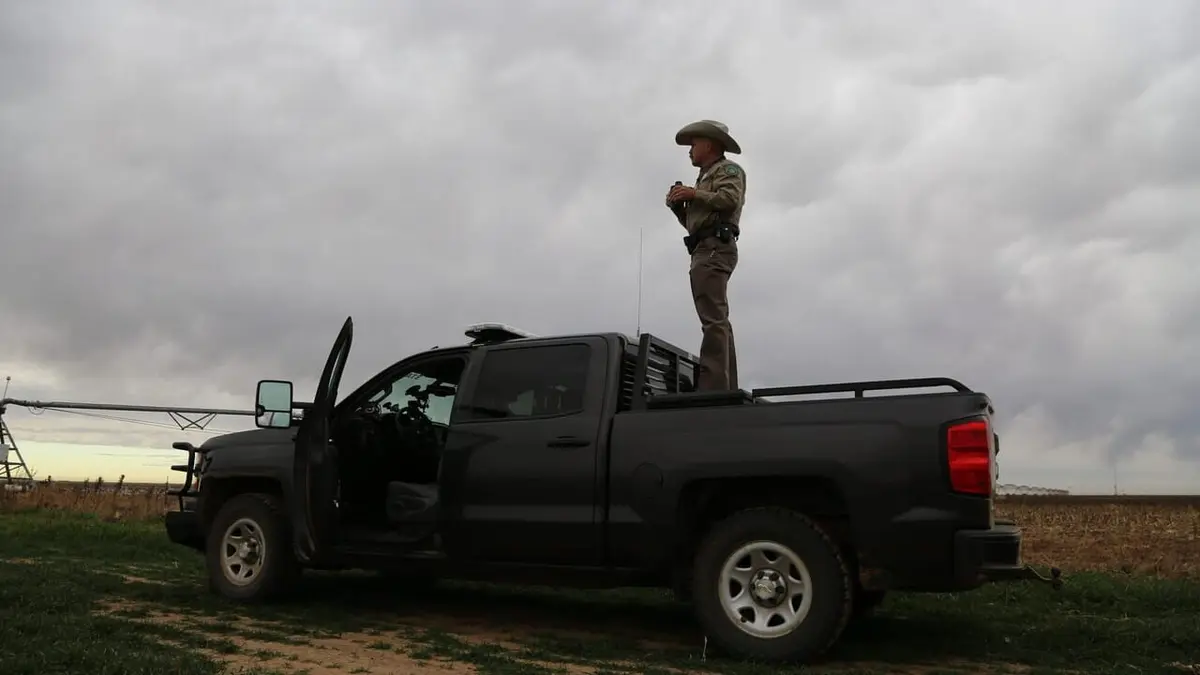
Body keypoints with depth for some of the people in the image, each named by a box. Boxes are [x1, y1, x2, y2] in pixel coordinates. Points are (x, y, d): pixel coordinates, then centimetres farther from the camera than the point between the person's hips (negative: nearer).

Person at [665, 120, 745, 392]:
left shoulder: (728, 169, 8)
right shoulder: (706, 176, 33)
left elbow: (730, 199, -13)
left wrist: (694, 194, -8)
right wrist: (678, 207, 11)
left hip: (715, 247, -10)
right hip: (704, 250, 10)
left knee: (713, 319, -20)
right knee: (717, 321, 6)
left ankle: (713, 387, -28)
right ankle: (725, 388, 6)